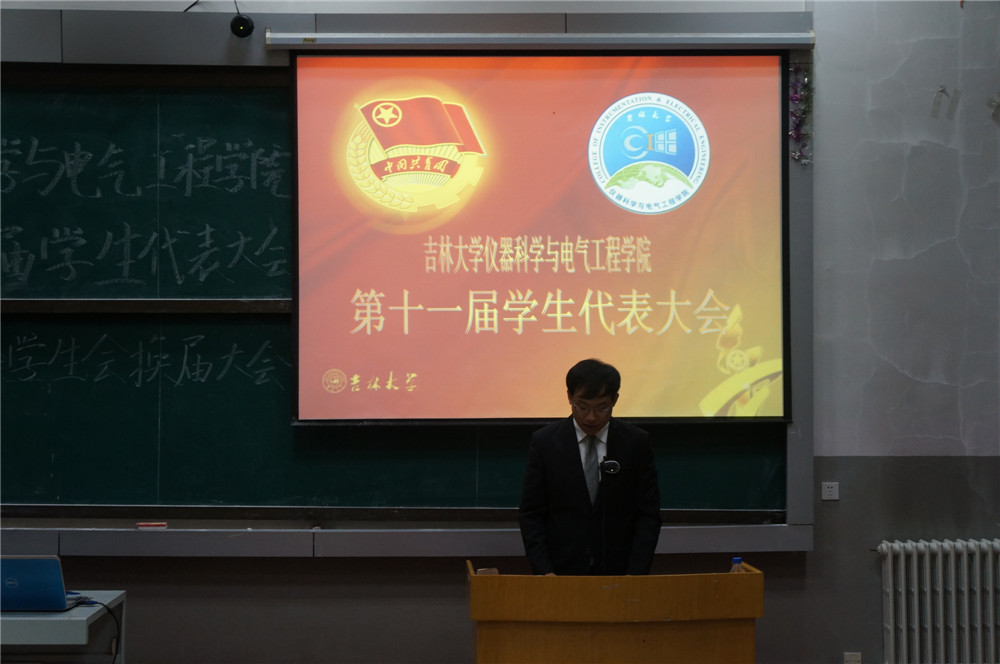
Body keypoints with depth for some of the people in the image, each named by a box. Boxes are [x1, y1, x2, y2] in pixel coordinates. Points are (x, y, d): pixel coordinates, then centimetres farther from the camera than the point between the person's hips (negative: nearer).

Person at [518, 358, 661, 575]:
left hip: (618, 573, 0)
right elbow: (531, 515, 1)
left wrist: (636, 573, -11)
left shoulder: (636, 442, 0)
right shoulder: (545, 442, 0)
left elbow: (648, 515, 0)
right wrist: (544, 572, -10)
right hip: (561, 573, 0)